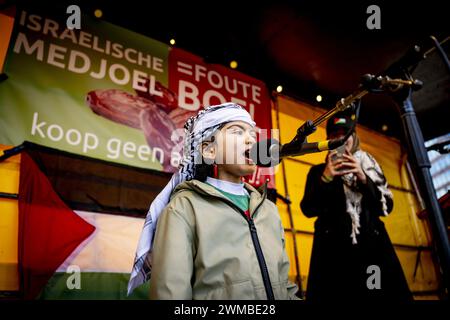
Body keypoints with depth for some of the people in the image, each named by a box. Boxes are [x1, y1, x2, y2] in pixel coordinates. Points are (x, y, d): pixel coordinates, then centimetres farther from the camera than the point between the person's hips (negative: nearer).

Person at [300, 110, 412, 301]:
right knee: (338, 293, -9)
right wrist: (325, 179, -12)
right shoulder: (319, 170, 11)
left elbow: (387, 206, 7)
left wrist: (364, 179, -8)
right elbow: (308, 209, 1)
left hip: (372, 246, 2)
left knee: (381, 293, -6)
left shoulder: (370, 167, 16)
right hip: (334, 249, -1)